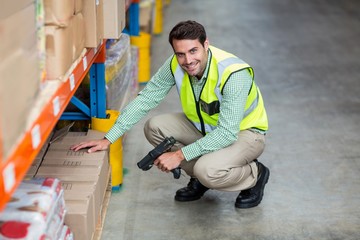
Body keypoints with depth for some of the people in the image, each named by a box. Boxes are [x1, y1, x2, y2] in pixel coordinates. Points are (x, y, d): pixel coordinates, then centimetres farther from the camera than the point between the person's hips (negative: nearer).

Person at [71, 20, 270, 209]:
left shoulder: (233, 74, -34)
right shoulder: (176, 65, -17)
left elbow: (227, 134, -35)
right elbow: (145, 99, -12)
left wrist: (180, 155, -34)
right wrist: (108, 139, -17)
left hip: (244, 131, -6)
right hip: (205, 126, 6)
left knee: (207, 170, -34)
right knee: (154, 127, -13)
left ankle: (254, 174, -1)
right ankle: (200, 177, 6)